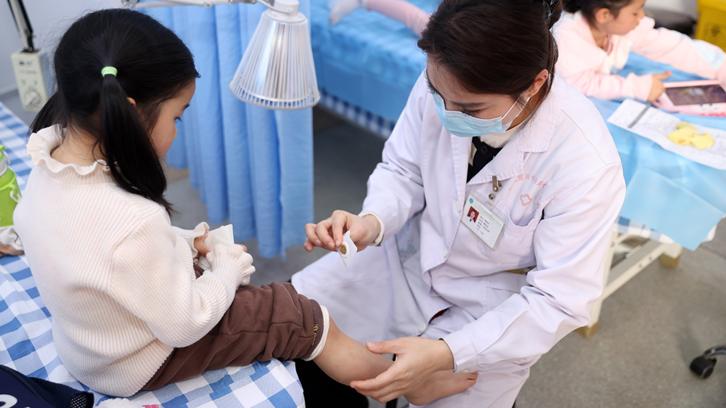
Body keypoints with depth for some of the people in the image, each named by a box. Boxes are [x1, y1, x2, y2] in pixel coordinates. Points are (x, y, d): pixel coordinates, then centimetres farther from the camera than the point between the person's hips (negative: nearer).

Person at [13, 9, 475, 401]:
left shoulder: (50, 164, -13)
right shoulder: (132, 223, -40)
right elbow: (186, 325, -27)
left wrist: (181, 242, -4)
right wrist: (226, 270, -10)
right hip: (141, 362, -8)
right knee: (308, 319, 0)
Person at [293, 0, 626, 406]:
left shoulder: (587, 164, -31)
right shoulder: (443, 83, -22)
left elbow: (559, 302, -24)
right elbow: (403, 170, -5)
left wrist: (445, 353, -34)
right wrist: (373, 221, -28)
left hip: (495, 306, -3)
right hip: (412, 252, 4)